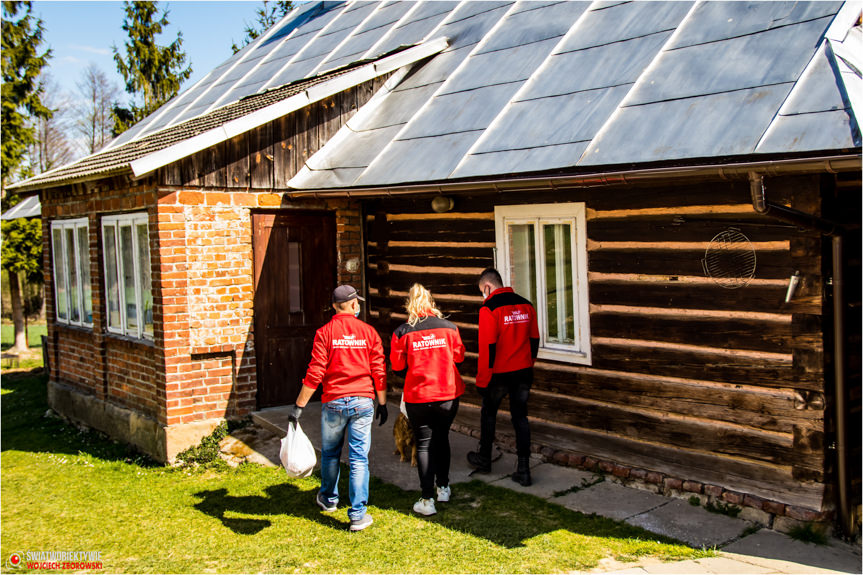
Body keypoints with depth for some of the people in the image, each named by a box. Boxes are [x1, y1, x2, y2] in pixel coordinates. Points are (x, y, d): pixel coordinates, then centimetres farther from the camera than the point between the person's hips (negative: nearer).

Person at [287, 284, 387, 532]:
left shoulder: (324, 333, -5)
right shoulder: (369, 332, 0)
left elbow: (315, 374, -10)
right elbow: (379, 372, 0)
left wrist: (299, 405, -4)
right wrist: (382, 403, 10)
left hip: (333, 402, 0)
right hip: (362, 402, 1)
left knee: (330, 453, 19)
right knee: (359, 458, 3)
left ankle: (329, 498, 39)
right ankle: (358, 515, 1)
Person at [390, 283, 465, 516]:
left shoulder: (402, 333, -10)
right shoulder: (449, 328, -6)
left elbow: (397, 366, -3)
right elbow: (459, 356, 6)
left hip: (418, 397, -2)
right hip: (448, 394, 2)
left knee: (423, 445, 7)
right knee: (442, 439, 21)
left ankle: (427, 500, 5)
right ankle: (443, 488, 33)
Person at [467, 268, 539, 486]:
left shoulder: (489, 309, -16)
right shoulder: (526, 306, 4)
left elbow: (487, 349, -18)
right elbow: (534, 340, 11)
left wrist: (482, 381, -11)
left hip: (499, 374, -5)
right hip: (523, 373, 5)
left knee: (488, 413, 16)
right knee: (520, 416, 9)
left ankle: (484, 459, 31)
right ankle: (523, 469, 6)